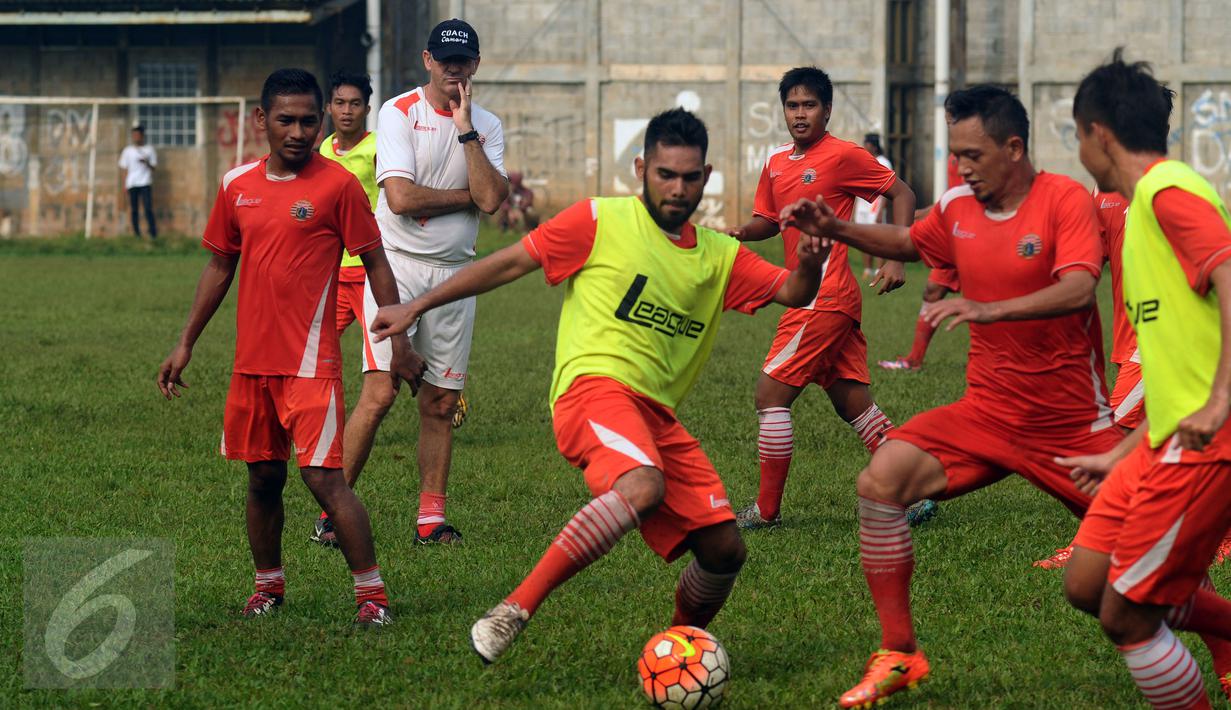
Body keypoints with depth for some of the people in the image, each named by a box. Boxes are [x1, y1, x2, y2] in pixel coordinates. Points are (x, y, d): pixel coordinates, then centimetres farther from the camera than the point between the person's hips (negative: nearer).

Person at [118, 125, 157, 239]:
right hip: (132, 183, 2)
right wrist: (124, 184, 5)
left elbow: (154, 167, 9)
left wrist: (146, 163, -12)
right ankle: (137, 235, 5)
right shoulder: (128, 150, 12)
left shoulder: (149, 149, 8)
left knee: (148, 208, -12)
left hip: (145, 183, -2)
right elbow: (125, 168, 13)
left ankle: (153, 234, -11)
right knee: (133, 210, 1)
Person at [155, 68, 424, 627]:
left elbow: (375, 265, -1)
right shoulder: (237, 186, 8)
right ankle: (268, 584, 27)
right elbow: (219, 267, 18)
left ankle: (371, 592, -7)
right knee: (262, 478, 12)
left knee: (323, 477, -12)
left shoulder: (337, 185, -6)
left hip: (311, 364, -5)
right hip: (251, 363, 5)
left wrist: (399, 342, -4)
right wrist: (185, 345, 17)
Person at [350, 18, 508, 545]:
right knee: (379, 393, -14)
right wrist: (468, 196, -5)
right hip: (397, 265, -5)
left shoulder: (487, 126, 9)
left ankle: (431, 517, 12)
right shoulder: (399, 113, -4)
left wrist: (465, 130, -10)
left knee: (442, 402, 5)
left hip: (455, 273, 5)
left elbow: (491, 199, -8)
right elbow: (400, 197, -15)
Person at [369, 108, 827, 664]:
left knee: (724, 550, -2)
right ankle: (516, 609, -31)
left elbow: (792, 293, 11)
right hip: (595, 387, -6)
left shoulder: (719, 256, 17)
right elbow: (508, 264, 4)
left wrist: (807, 265, -14)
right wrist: (415, 308, 3)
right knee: (643, 488, -37)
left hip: (658, 415, 6)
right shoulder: (601, 221, 3)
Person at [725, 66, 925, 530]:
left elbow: (901, 194, -3)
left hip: (824, 298, -8)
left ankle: (767, 510, 0)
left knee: (771, 394, -7)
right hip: (808, 297, 8)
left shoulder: (843, 156, -8)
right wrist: (742, 232, 0)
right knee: (853, 403, 9)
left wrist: (896, 259, -12)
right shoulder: (776, 164, 14)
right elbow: (768, 219, 23)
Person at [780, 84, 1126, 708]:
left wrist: (989, 310, -43)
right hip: (988, 414, 5)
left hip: (1073, 423, -5)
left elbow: (1079, 289, -30)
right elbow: (907, 241, 25)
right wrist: (837, 230, 8)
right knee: (882, 478, -15)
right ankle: (898, 657, -5)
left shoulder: (1065, 200, -14)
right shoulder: (957, 208, 3)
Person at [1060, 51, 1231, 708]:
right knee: (1087, 585, 10)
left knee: (1125, 616, -4)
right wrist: (1122, 457, 28)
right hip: (1168, 438, 10)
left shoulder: (1170, 191, -11)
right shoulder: (1145, 204, 20)